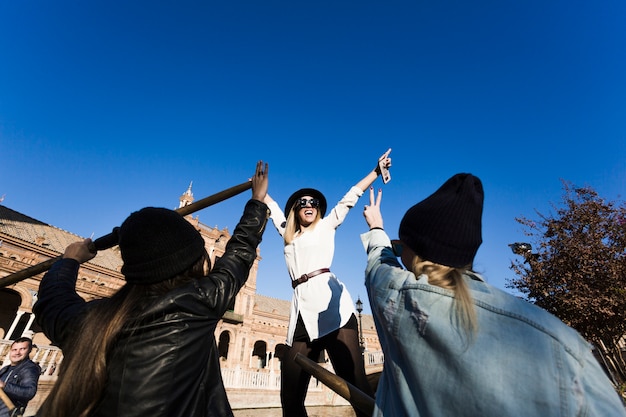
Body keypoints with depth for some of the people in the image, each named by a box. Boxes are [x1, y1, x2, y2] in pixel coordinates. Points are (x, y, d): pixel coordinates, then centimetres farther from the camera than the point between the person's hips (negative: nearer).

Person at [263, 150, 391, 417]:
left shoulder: (326, 226, 18)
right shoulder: (288, 233, 26)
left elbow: (352, 195, 19)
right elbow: (269, 203, 39)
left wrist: (377, 170, 21)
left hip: (332, 305, -4)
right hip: (302, 311, 4)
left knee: (355, 383, -12)